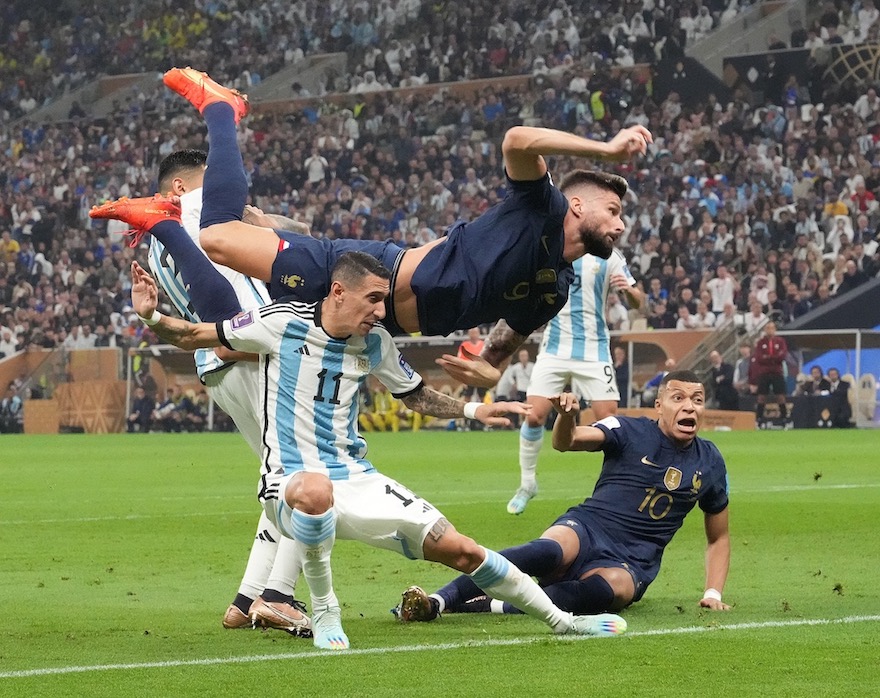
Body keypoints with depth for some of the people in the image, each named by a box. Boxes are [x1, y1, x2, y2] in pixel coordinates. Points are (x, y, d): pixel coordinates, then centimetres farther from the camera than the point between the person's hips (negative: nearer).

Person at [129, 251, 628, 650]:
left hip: (356, 479, 5)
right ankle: (325, 612, -22)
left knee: (460, 550, -4)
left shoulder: (375, 342, 4)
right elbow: (192, 336, -3)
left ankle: (562, 620, 17)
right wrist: (152, 315, -21)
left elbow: (417, 395, 22)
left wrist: (474, 410, 7)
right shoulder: (282, 323, -9)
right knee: (315, 490, -45)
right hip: (290, 483, -5)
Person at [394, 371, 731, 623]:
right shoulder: (631, 431, 3)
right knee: (549, 551, -39)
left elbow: (718, 537, 23)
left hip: (631, 563, 1)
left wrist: (713, 593, 9)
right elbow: (566, 442, -13)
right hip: (586, 528, -1)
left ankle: (493, 605, -44)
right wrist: (566, 416, -36)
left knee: (612, 587, -38)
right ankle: (437, 600, -48)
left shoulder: (710, 462, 11)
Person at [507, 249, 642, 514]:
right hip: (555, 348, 1)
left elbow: (637, 301, 0)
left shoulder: (608, 256, 0)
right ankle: (527, 483, 12)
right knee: (534, 416, -8)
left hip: (594, 351, -1)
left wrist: (629, 290, -22)